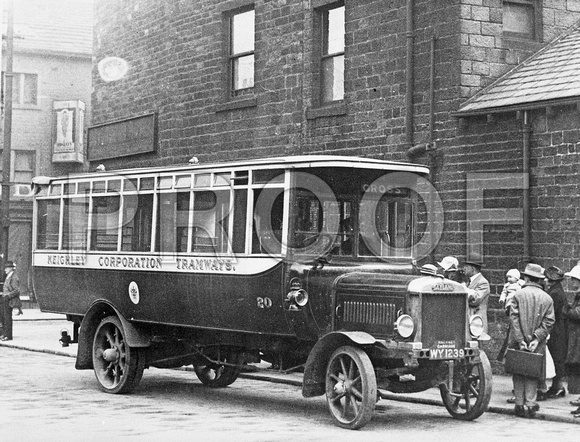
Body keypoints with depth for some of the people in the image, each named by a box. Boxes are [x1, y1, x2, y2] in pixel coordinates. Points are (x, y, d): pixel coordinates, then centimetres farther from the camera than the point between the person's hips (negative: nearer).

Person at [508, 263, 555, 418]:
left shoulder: (518, 295, -2)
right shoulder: (547, 298, 4)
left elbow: (513, 318, -10)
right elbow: (549, 321, -4)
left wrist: (520, 340, -11)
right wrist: (537, 338, -7)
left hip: (519, 341, -1)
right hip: (537, 345, 1)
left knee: (518, 372, 9)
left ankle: (519, 404, 8)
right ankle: (530, 404, 5)